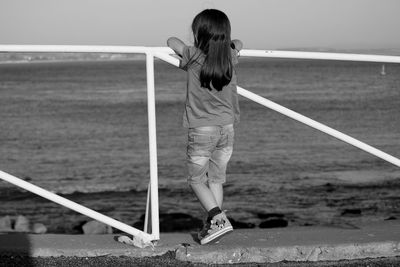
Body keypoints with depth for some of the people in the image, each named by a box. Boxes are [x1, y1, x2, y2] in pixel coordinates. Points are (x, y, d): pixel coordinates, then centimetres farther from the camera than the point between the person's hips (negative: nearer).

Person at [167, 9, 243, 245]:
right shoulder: (230, 58, -1)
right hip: (227, 128, 4)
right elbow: (238, 44, 21)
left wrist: (182, 48, 20)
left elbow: (172, 41, 3)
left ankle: (219, 220, -9)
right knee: (216, 179, 15)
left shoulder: (194, 57, -13)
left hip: (201, 130, -4)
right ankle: (213, 226, 14)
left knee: (197, 180, 8)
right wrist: (222, 43, 28)